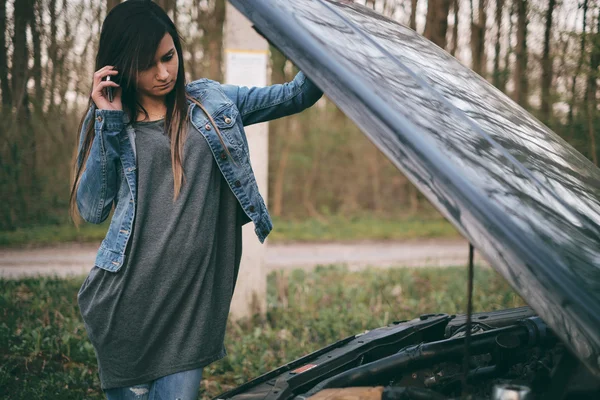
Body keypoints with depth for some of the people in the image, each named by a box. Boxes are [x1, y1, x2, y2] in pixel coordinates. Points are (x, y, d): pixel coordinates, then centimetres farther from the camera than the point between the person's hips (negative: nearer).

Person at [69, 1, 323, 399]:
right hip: (127, 301, 0)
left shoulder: (212, 101, 11)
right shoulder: (106, 122, 7)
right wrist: (108, 123, -7)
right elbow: (91, 209, -1)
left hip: (194, 301, 1)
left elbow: (295, 95, 14)